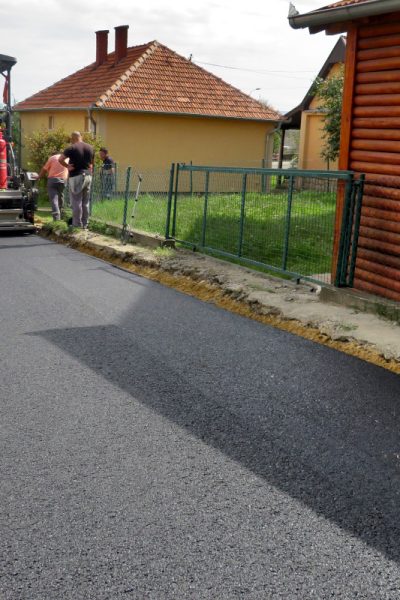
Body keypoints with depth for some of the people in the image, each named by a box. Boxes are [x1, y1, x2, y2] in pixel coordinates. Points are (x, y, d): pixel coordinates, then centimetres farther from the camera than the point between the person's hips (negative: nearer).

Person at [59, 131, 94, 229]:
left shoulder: (72, 148, -9)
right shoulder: (90, 148, 9)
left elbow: (60, 159, -15)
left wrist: (67, 166, -3)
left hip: (76, 177, -5)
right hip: (88, 176, 6)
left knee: (76, 202, -1)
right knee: (85, 203, 11)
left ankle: (77, 225, 0)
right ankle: (85, 225, 14)